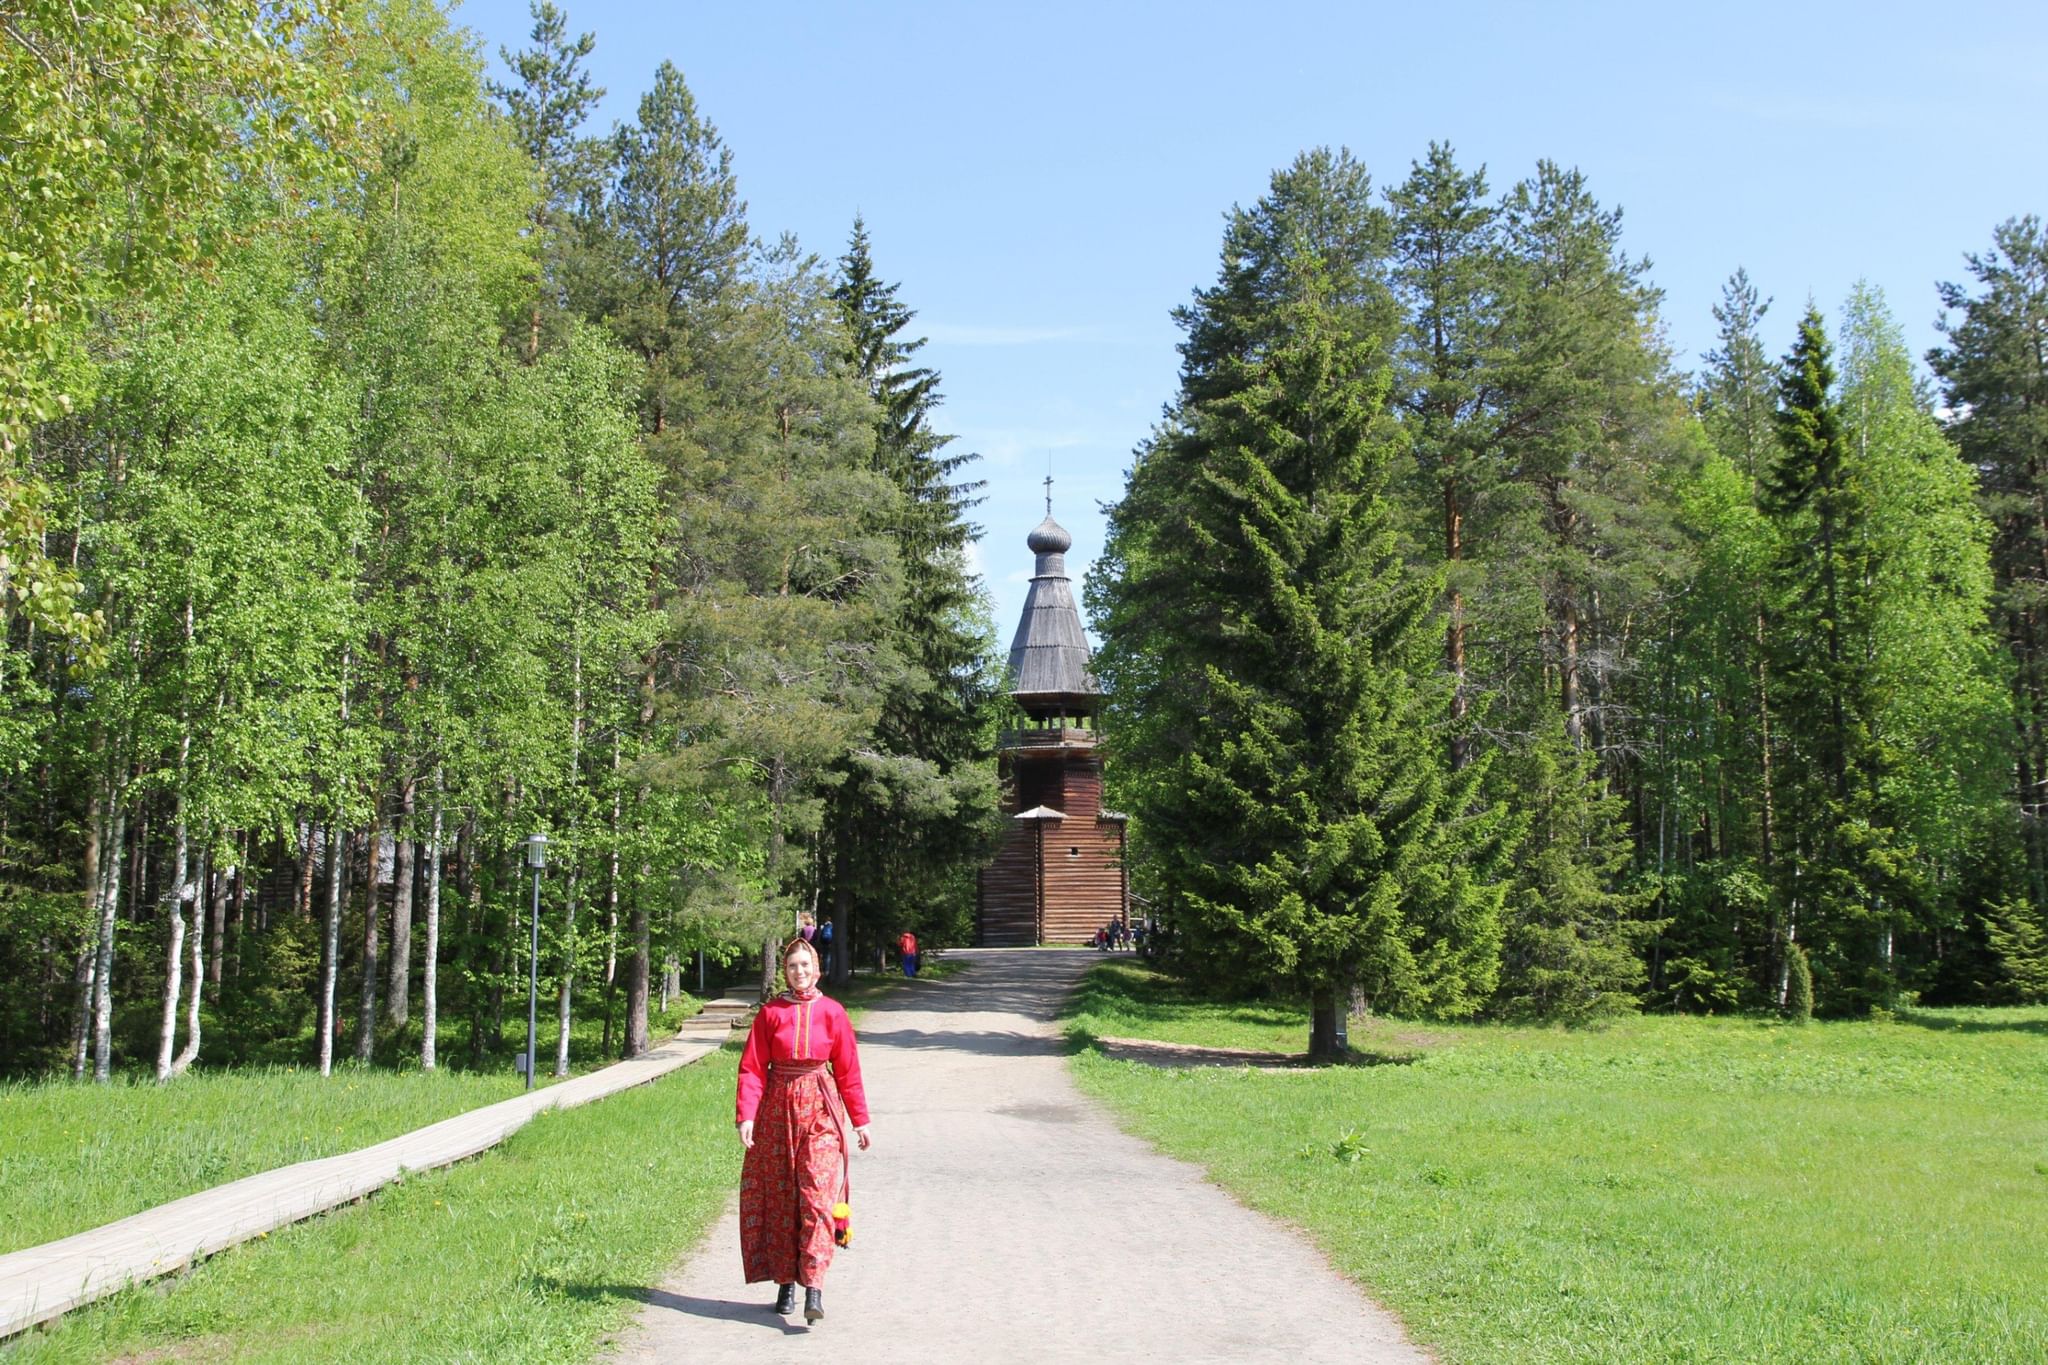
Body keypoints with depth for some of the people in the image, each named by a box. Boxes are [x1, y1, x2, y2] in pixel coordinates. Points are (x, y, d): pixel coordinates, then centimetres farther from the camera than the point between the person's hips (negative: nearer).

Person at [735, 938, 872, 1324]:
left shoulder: (831, 1013, 2)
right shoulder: (770, 1013, 2)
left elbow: (848, 1069, 7)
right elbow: (752, 1068, 0)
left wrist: (860, 1120, 7)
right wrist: (746, 1115, -12)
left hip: (820, 1110, -1)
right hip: (777, 1108, 1)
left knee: (817, 1194, -12)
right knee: (779, 1199, 5)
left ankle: (814, 1288, -16)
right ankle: (785, 1285, 15)